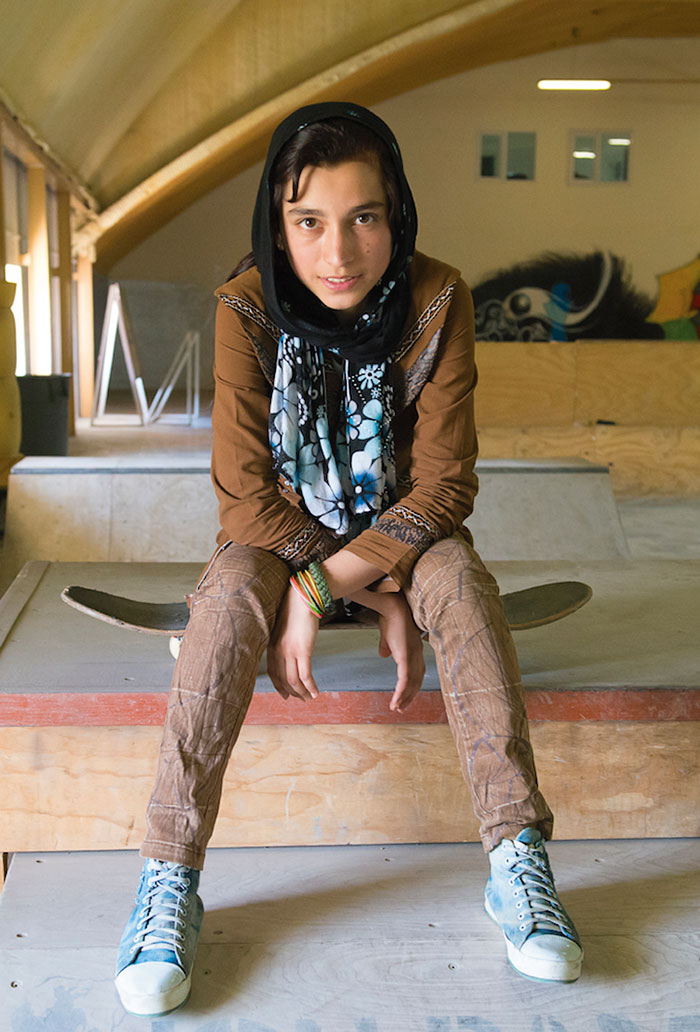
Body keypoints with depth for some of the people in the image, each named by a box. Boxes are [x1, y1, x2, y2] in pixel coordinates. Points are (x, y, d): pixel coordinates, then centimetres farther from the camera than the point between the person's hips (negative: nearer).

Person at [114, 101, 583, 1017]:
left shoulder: (436, 300, -16)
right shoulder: (247, 308, -17)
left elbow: (442, 484, -18)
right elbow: (244, 489, -18)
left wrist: (320, 586, -28)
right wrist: (380, 593, -24)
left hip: (399, 527, 1)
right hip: (279, 531, 0)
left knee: (457, 573, -31)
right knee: (232, 589, -32)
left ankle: (518, 858, -28)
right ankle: (169, 878, -29)